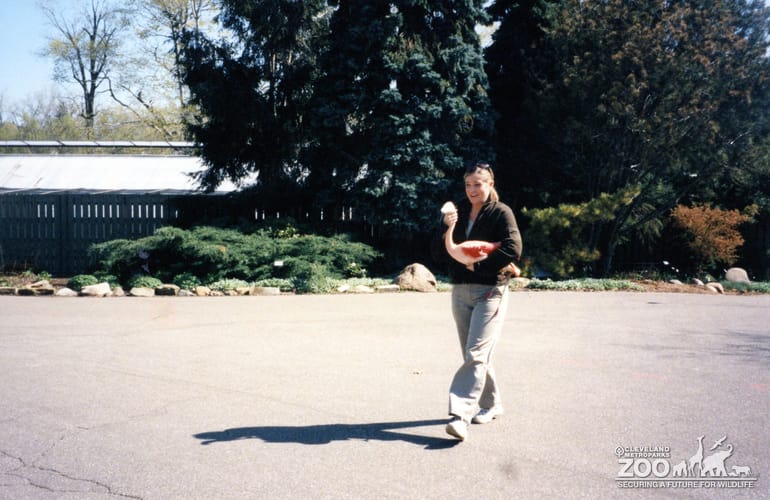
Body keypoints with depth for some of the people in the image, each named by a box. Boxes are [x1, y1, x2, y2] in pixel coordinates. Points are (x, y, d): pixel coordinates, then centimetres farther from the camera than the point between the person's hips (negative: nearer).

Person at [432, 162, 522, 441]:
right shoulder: (458, 212, 11)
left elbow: (513, 250, -15)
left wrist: (478, 265, -14)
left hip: (490, 292, -6)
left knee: (476, 355, -13)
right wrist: (446, 229, -9)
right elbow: (438, 253, 7)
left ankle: (460, 415, -18)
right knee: (473, 355, 12)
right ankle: (491, 405, 28)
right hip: (460, 291, 6)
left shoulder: (501, 213, -2)